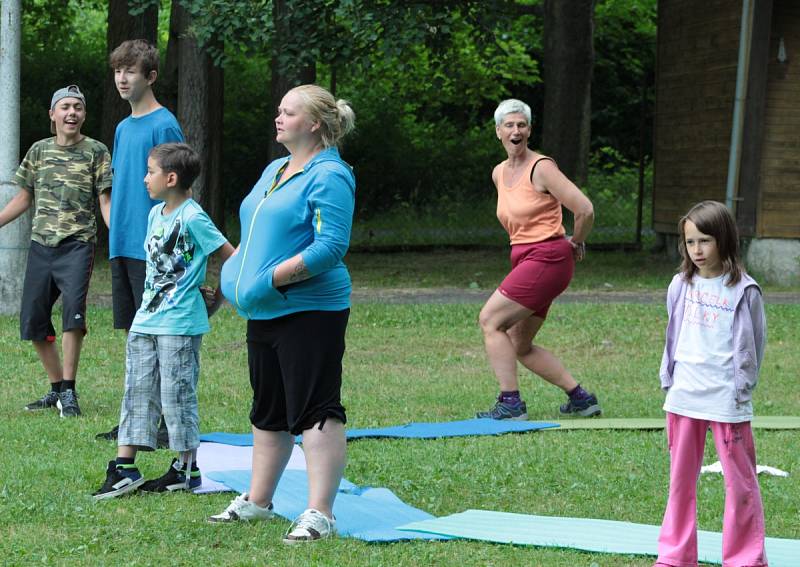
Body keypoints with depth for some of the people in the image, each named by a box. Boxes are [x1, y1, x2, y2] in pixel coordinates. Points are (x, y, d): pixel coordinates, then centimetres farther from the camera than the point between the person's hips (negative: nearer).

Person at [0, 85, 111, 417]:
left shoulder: (96, 152, 1)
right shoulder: (39, 151, 12)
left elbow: (105, 202, -3)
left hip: (77, 244, -5)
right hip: (41, 244, 5)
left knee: (73, 307, -22)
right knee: (32, 318, 4)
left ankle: (68, 392, -15)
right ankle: (57, 388, 19)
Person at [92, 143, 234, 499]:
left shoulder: (193, 218, -14)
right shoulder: (156, 214, 12)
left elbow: (232, 258, -13)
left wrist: (216, 301, -4)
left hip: (180, 325, -8)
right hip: (145, 321, 8)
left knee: (177, 395, -1)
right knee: (138, 391, 6)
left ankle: (187, 470, 10)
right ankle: (124, 467, 8)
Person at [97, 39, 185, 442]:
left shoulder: (164, 126, -10)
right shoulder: (123, 128, 16)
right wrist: (116, 236, 19)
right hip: (121, 244, 8)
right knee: (134, 334, 11)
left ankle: (167, 423, -3)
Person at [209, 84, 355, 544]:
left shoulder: (329, 177, -13)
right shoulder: (275, 170, 18)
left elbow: (331, 246, -22)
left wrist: (272, 278, -23)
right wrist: (234, 269, 11)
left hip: (309, 311, -10)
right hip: (264, 313, 10)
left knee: (315, 411, -10)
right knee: (268, 411, 18)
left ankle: (320, 515, -11)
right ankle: (257, 502, 29)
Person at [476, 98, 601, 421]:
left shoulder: (541, 168, -13)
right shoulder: (499, 173, 12)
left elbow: (585, 209, -16)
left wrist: (576, 243, -1)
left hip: (547, 259, -9)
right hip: (524, 259, 9)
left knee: (490, 320, -14)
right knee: (520, 347, 10)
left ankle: (510, 403, -14)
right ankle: (580, 398, 17)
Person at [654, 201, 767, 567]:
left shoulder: (743, 290, -7)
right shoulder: (682, 285, 6)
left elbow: (752, 345, -2)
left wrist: (740, 391, -3)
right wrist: (669, 382, 11)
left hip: (726, 400, -5)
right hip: (684, 397, 5)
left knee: (740, 481, 1)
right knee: (681, 479, 12)